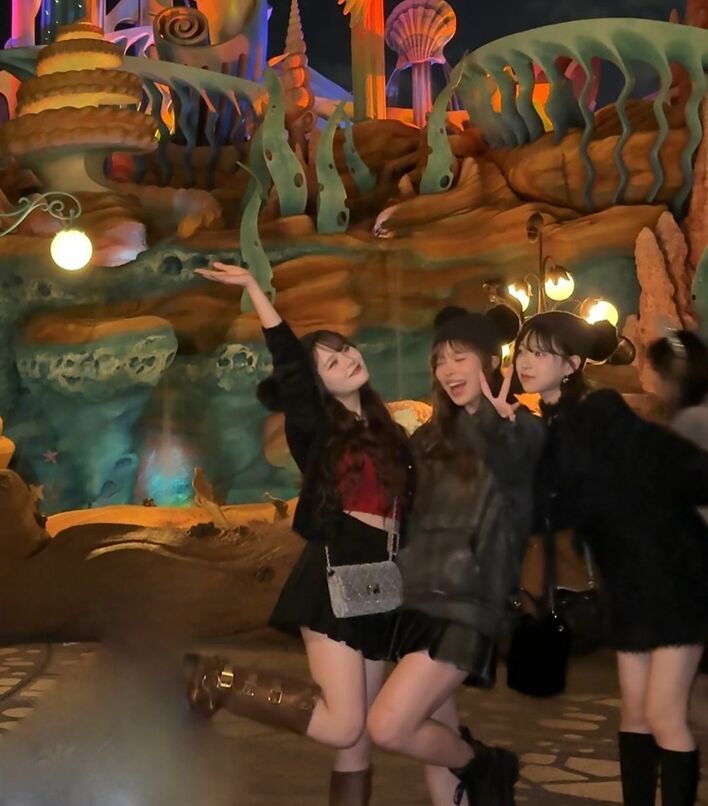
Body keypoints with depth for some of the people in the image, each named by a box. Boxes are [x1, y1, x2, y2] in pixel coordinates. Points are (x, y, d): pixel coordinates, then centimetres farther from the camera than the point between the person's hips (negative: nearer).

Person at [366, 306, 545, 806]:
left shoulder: (520, 432, -5)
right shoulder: (432, 438, 16)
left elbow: (515, 466, -29)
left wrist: (496, 421, -49)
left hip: (467, 603, -7)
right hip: (419, 599, 7)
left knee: (388, 728, -12)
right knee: (437, 741, 10)